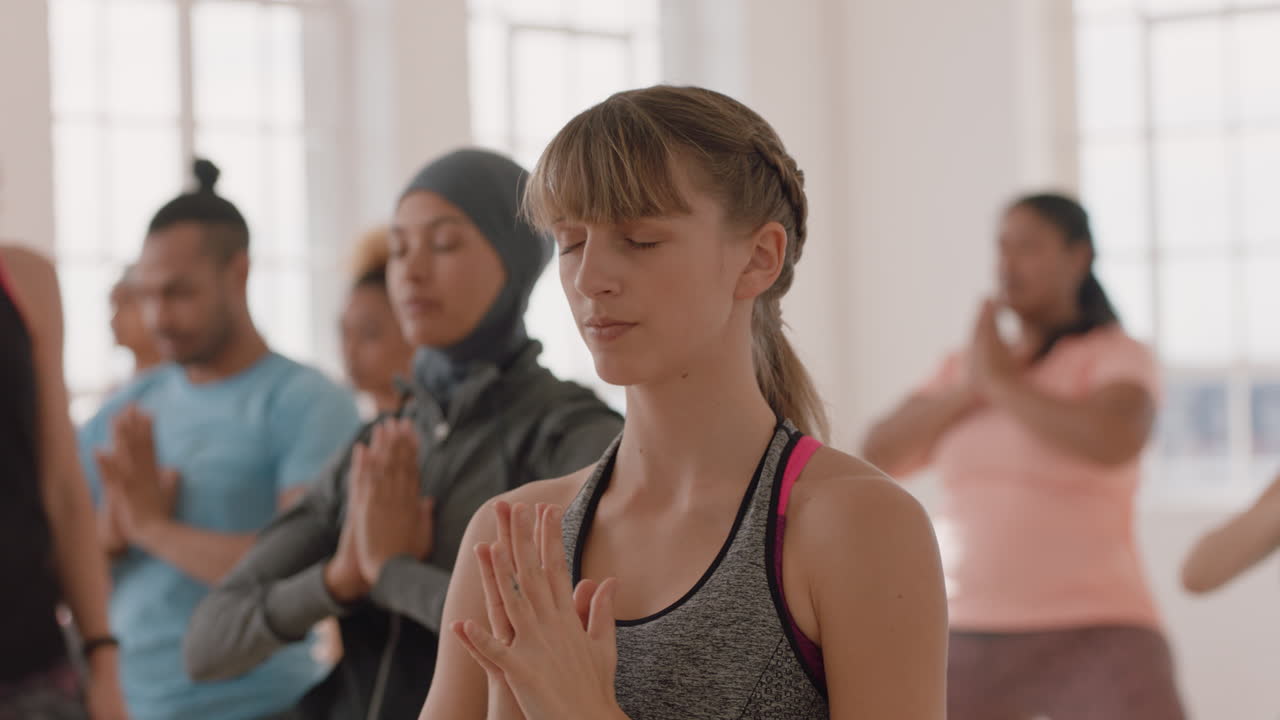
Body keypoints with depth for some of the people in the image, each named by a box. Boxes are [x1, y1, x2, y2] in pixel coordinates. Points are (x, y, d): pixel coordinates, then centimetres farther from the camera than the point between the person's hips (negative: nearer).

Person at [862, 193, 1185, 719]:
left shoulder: (1121, 359, -4)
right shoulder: (967, 369, 14)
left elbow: (1114, 444, -26)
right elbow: (878, 457, 3)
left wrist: (999, 382, -14)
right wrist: (968, 392, -10)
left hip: (1093, 645, -5)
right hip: (972, 646, 6)